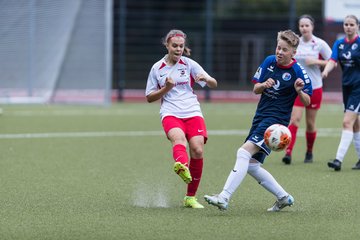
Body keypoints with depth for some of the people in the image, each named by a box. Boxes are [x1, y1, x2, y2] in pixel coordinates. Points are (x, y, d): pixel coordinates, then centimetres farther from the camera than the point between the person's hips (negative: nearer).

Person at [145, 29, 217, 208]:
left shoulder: (189, 64, 10)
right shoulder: (157, 68, 11)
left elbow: (214, 84, 5)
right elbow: (149, 97, 15)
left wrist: (206, 78, -19)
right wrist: (166, 88, -4)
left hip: (192, 112, 1)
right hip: (170, 113, -1)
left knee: (197, 150, -16)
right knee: (178, 137, -35)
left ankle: (190, 197, -1)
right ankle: (181, 166, -71)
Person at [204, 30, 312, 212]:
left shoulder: (298, 72, -8)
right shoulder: (269, 61, 7)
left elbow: (307, 102, -1)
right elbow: (255, 89, 13)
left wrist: (299, 91, -23)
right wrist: (263, 85, -10)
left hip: (276, 120, -8)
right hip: (260, 117, 8)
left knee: (244, 152, -24)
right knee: (251, 165, 8)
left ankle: (224, 198, -31)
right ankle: (284, 197, 22)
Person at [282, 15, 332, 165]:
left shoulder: (320, 44, -4)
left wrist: (316, 61, -15)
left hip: (314, 87, -1)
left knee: (310, 123, 6)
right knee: (294, 119, -13)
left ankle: (309, 152, 25)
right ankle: (288, 152, -20)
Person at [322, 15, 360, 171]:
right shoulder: (339, 44, 5)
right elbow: (333, 60, -7)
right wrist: (326, 70, -28)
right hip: (347, 86, 6)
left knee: (347, 122, -15)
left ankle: (339, 160, -20)